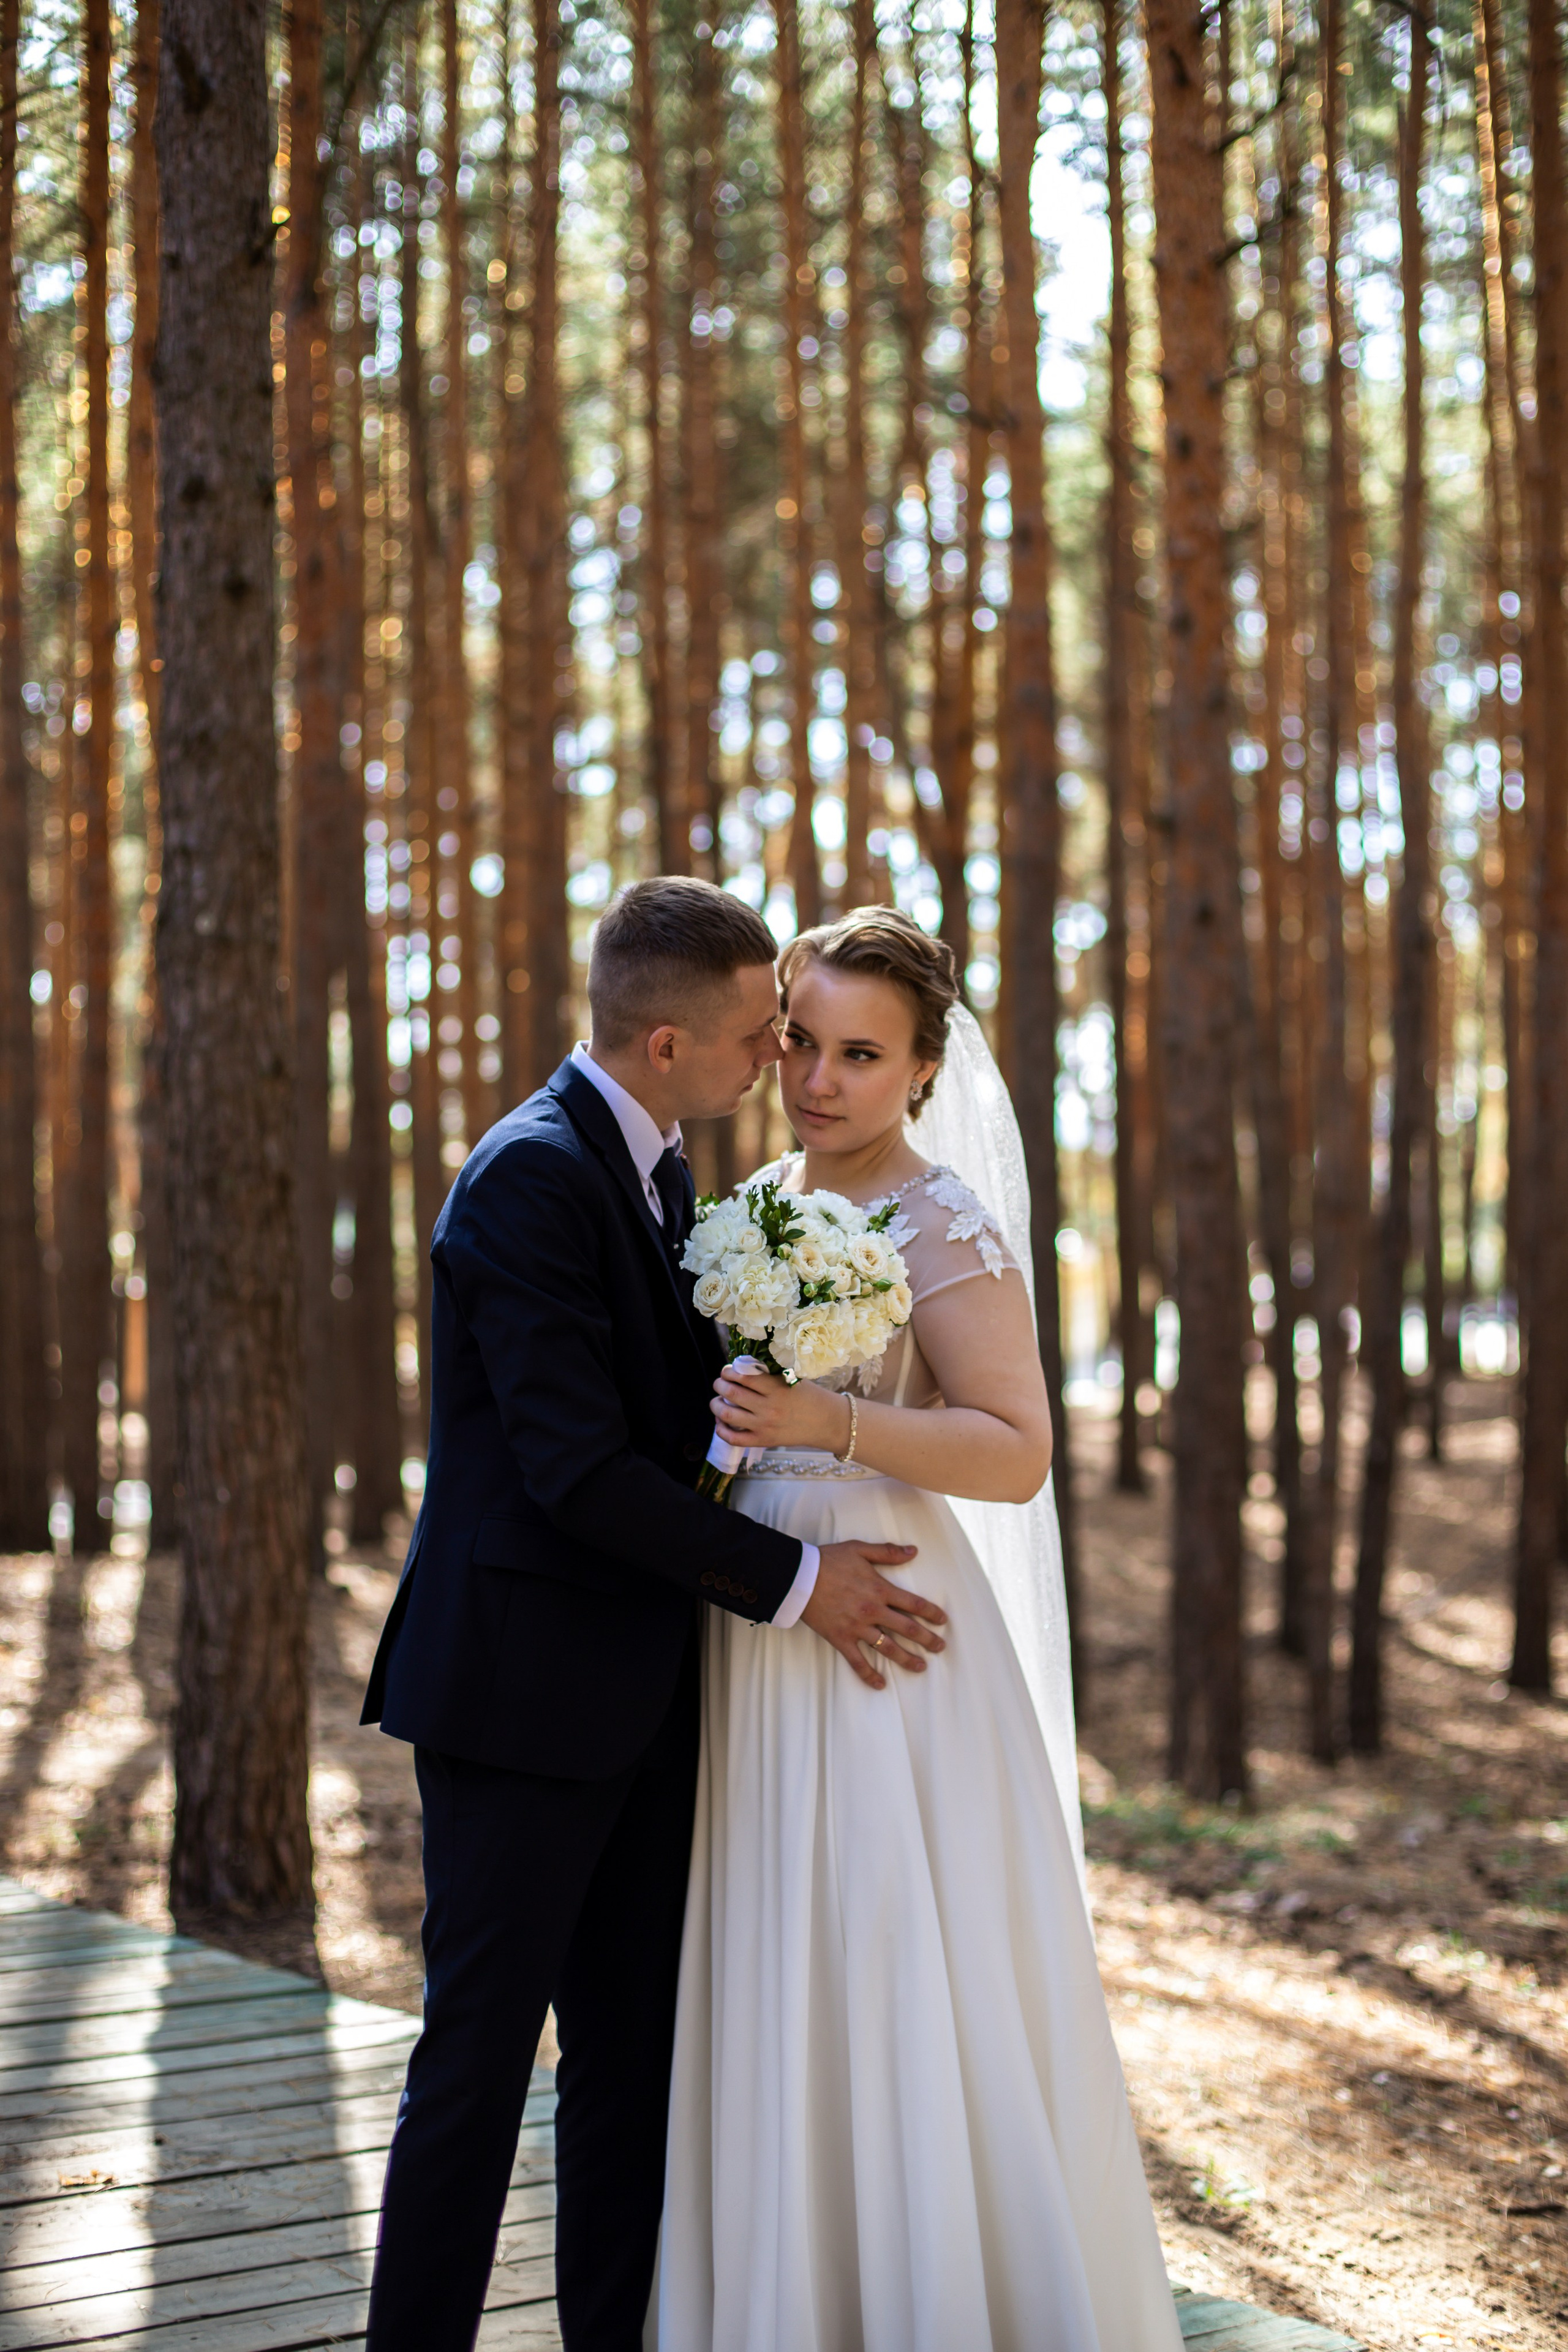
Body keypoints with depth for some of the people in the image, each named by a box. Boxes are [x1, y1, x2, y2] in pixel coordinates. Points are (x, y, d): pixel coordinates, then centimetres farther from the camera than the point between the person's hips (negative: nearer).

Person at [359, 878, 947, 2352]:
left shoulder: (658, 1172, 12)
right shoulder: (533, 1176, -17)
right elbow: (577, 1467, -22)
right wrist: (789, 1582, -16)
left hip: (634, 1702, 9)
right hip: (520, 1692, -9)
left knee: (633, 2056, 12)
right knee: (478, 2061, -1)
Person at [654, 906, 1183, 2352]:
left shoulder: (943, 1221, -11)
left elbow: (1018, 1454, -17)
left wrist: (830, 1422, -26)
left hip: (881, 1642, -8)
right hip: (756, 1649, 8)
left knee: (902, 2002, -4)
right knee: (775, 2005, 11)